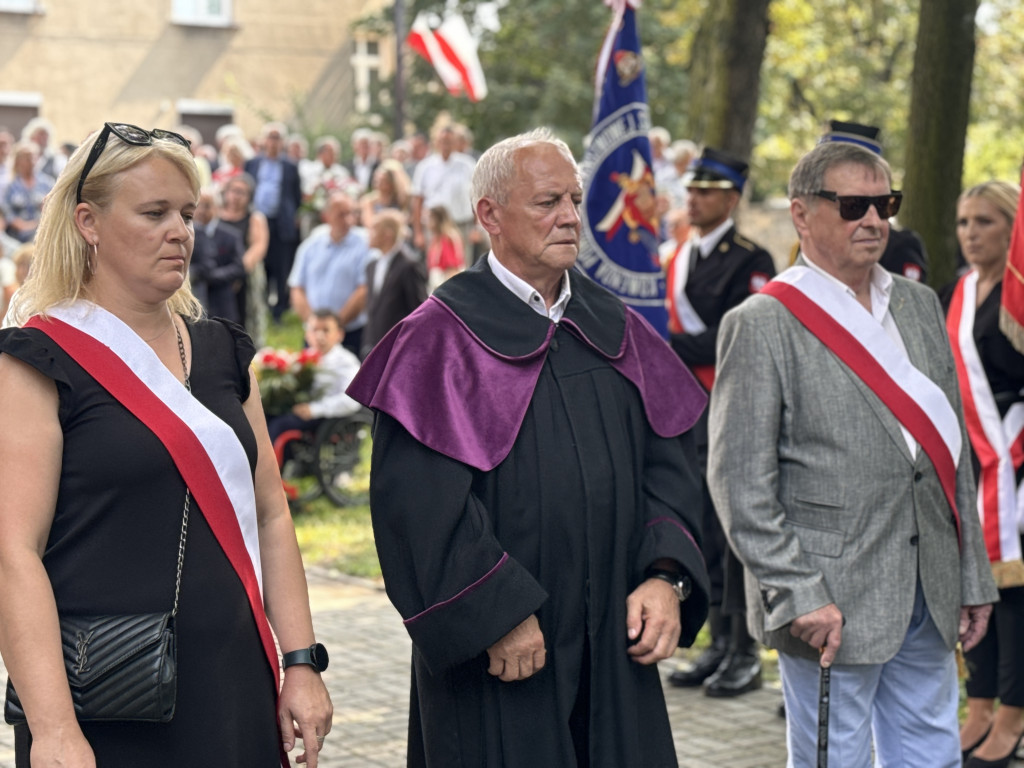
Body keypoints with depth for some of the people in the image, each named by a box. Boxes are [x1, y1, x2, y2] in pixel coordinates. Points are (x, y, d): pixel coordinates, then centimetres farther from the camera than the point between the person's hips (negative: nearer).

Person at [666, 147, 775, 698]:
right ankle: (719, 645, 18)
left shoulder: (751, 262, -8)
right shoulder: (680, 260, 15)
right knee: (703, 534, 10)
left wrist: (675, 346, -17)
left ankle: (746, 654, 1)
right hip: (688, 415, 7)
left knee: (736, 534, -5)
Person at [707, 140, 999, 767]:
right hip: (831, 603, -6)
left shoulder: (920, 304, 13)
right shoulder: (762, 325, -8)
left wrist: (972, 576, 13)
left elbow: (952, 449, 16)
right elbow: (742, 485, -11)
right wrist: (800, 597, -17)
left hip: (930, 595, 6)